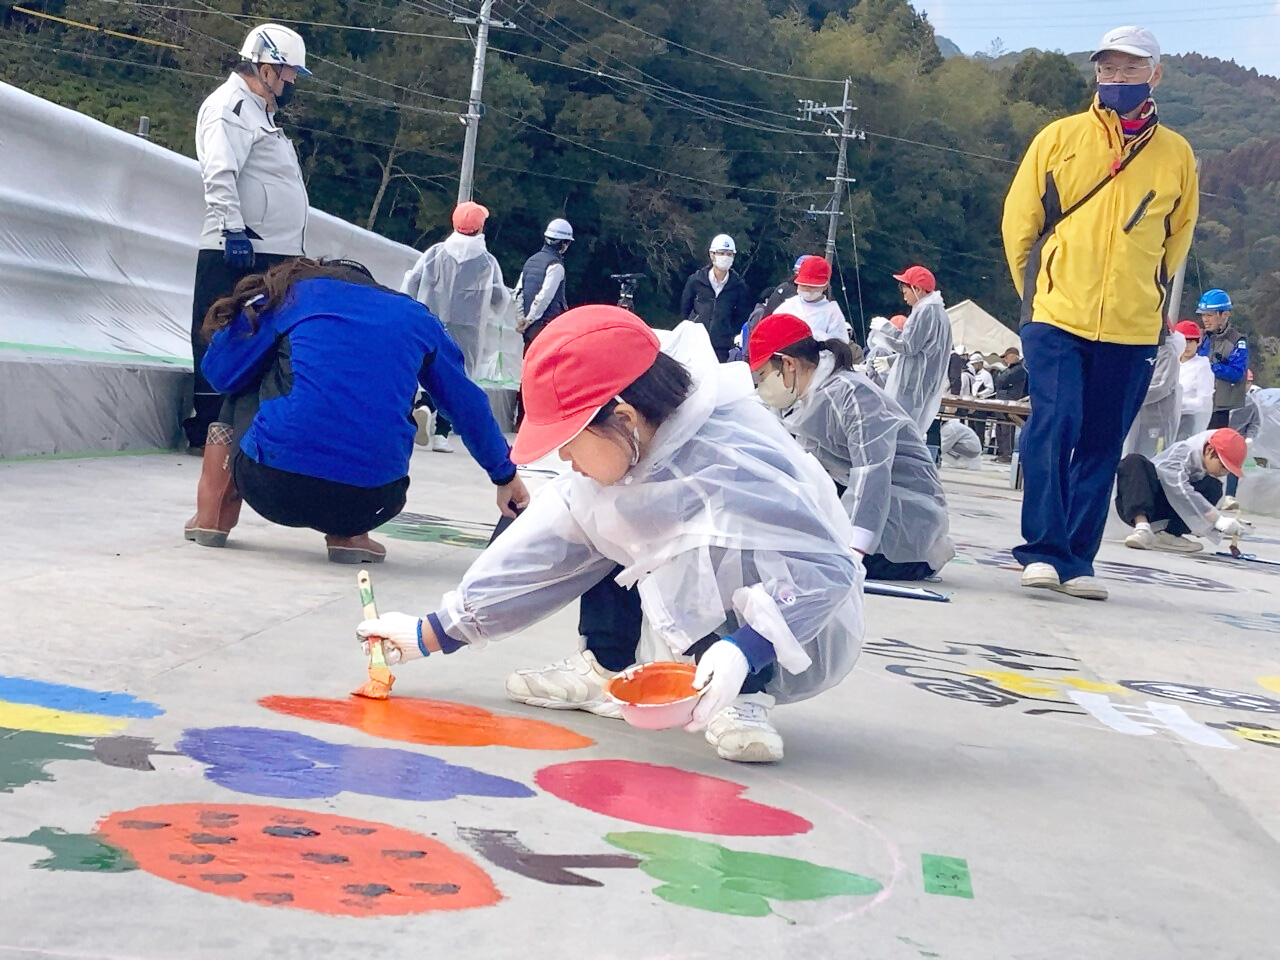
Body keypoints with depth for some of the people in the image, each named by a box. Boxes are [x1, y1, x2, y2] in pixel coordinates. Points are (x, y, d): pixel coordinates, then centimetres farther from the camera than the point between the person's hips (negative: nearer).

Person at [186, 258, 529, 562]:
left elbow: (220, 372, 17)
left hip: (273, 487, -1)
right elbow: (469, 405, 26)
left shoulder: (293, 294, 16)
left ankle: (211, 514, 17)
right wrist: (505, 475, 39)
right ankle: (348, 535, 14)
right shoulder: (415, 315, 21)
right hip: (367, 504, 1)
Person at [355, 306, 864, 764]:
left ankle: (745, 696, -24)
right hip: (716, 628, 8)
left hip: (809, 638, -8)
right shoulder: (616, 452, -4)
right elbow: (543, 547, 1)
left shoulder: (731, 458, -30)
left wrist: (743, 649, -48)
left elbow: (826, 568, -34)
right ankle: (607, 670, 6)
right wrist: (433, 633, 1)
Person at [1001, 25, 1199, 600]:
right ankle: (1044, 550, -6)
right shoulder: (1059, 138, 3)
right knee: (1053, 427, -12)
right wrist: (1038, 292, 9)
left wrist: (1144, 294, 14)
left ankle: (1077, 560, 12)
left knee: (1102, 446, 6)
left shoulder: (1176, 155, 6)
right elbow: (1019, 221, 9)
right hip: (1057, 319, -2)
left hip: (1132, 331, 2)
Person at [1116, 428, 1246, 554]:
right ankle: (1142, 527, -42)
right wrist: (1218, 520, -41)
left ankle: (1168, 535, -19)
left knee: (1213, 488, -15)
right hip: (1135, 509, -6)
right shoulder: (1183, 452, -22)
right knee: (1135, 462, -32)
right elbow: (1182, 492, -36)